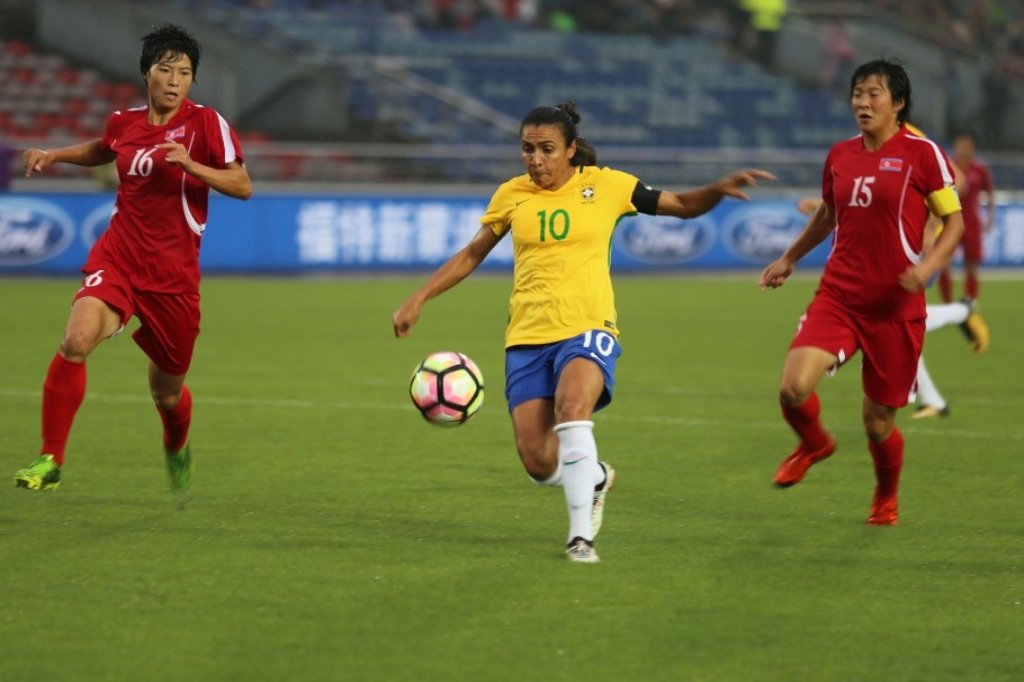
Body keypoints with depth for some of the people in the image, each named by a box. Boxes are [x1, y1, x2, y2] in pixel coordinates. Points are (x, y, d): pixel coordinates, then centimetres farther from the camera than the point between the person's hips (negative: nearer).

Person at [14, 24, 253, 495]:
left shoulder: (206, 123, -5)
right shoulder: (124, 123, 7)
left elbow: (243, 186, -10)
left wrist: (190, 165, -23)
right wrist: (54, 155, 18)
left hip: (174, 274, -2)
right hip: (117, 257, 2)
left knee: (167, 393, 11)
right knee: (76, 340, -27)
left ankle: (177, 451, 48)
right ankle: (50, 461, -20)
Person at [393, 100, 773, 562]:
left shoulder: (605, 185, 2)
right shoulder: (511, 195, 7)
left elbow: (683, 206, 11)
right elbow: (472, 254, 20)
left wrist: (720, 189, -9)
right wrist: (418, 300, 13)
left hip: (588, 330, -3)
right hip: (527, 337, 3)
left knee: (572, 406, -35)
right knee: (539, 465, -6)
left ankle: (581, 535, -28)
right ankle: (594, 478, 31)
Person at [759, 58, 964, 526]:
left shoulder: (922, 153, -5)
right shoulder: (839, 155, 9)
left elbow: (954, 220, -2)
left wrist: (929, 265, -19)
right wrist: (789, 259, 31)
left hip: (895, 307, -3)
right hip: (838, 297, 3)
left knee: (878, 421, 3)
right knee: (793, 387, -19)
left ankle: (886, 500, 36)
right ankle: (813, 444, 17)